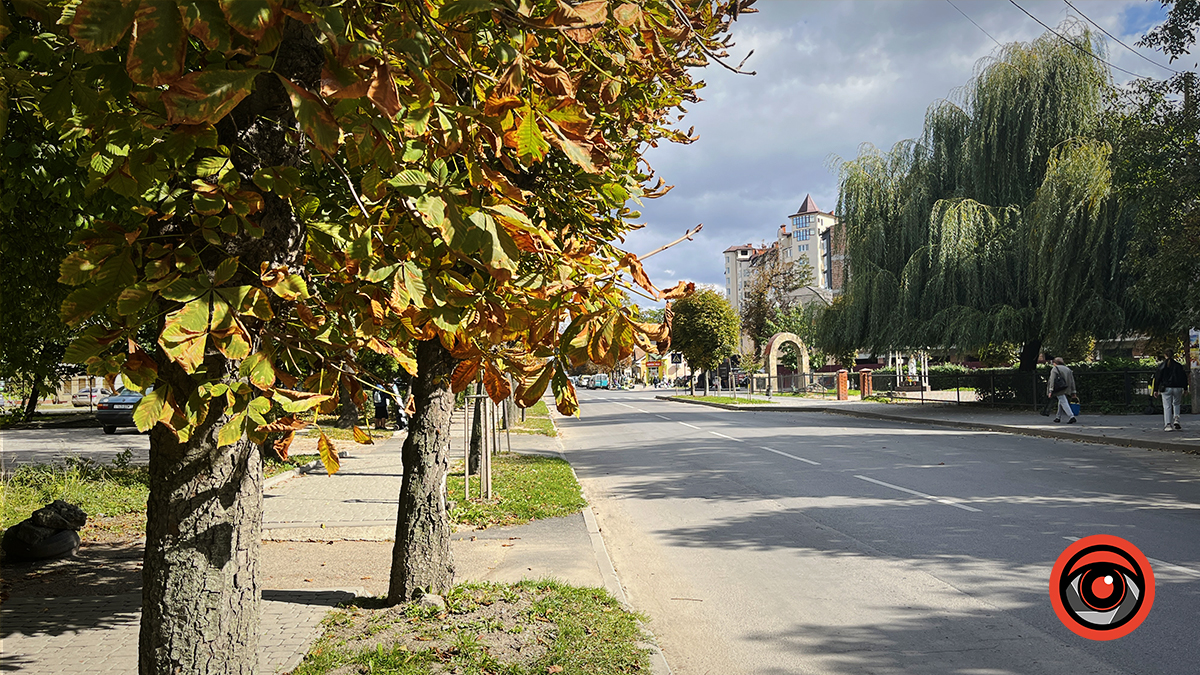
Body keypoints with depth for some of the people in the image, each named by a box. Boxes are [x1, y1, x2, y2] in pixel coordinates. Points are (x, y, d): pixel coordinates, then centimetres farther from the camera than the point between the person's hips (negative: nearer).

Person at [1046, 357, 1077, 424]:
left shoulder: (1054, 369, 0)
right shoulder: (1068, 369, 19)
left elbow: (1052, 380, -12)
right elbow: (1072, 381, 16)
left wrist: (1050, 391, -16)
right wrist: (1073, 392, 17)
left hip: (1059, 389, -7)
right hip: (1067, 390, 7)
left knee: (1063, 402, -10)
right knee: (1061, 402, 20)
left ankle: (1071, 416, -24)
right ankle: (1058, 417, 25)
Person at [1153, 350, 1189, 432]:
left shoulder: (1161, 365, -1)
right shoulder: (1178, 365, 3)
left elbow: (1157, 378, 0)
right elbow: (1184, 377, 7)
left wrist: (1156, 390, 5)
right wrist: (1185, 388, 14)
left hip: (1166, 388, -2)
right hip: (1177, 388, 2)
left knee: (1167, 407, 0)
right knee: (1176, 404, 21)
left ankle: (1168, 425, -8)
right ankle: (1176, 419, 2)